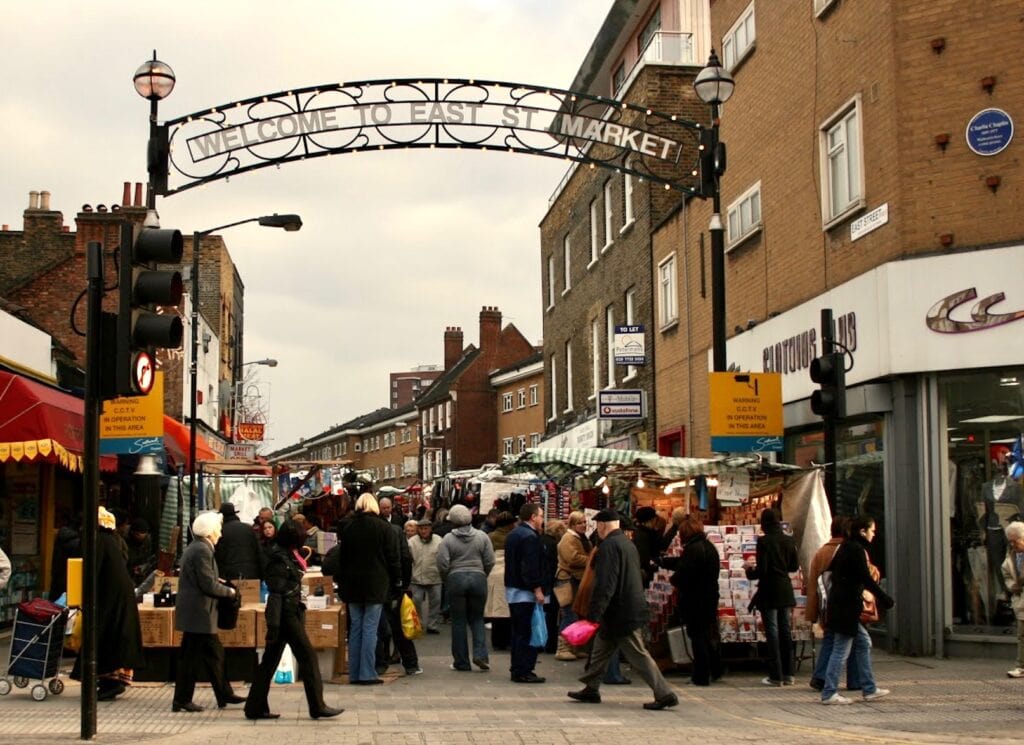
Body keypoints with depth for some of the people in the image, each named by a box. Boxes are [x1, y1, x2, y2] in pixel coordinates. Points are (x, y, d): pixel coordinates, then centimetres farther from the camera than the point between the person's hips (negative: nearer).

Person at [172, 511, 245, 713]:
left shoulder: (196, 547, 14)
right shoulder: (202, 550, -18)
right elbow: (208, 585, -21)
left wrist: (218, 583, 11)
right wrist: (229, 591, -6)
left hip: (196, 613, 11)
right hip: (198, 613, -11)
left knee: (214, 654, 15)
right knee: (191, 657, -3)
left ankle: (224, 695, 21)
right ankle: (181, 701, 4)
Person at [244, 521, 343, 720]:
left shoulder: (287, 556, 14)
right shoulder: (280, 559, -16)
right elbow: (275, 593, -21)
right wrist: (273, 626, -23)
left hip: (291, 612, 10)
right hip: (286, 614, -10)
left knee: (270, 660, 10)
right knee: (307, 656, -4)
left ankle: (256, 708, 12)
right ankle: (317, 707, 2)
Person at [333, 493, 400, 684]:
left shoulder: (349, 528, 6)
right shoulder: (382, 527, -6)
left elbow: (342, 558, 12)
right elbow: (392, 556, -5)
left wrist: (341, 580, 20)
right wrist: (397, 579, 4)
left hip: (353, 584, 4)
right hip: (376, 583, -4)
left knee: (355, 628, 9)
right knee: (370, 629, -3)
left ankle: (354, 674, 10)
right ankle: (367, 674, -6)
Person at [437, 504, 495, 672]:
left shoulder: (448, 539, -4)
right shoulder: (482, 536, 2)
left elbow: (442, 565, -8)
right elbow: (490, 562, 0)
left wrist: (446, 581, 8)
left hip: (456, 579, -2)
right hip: (478, 579, 2)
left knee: (458, 621, 6)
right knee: (477, 618, 14)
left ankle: (461, 662, 8)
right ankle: (480, 654, -4)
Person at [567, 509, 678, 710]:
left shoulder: (608, 546, -17)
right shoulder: (628, 543, 14)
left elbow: (604, 584, -23)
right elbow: (638, 577, 22)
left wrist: (593, 615, -22)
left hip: (620, 611, -10)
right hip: (632, 608, 10)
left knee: (638, 655, -5)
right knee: (601, 648, 18)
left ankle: (664, 694, -4)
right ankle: (591, 689, 25)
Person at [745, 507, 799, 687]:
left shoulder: (764, 541, -14)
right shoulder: (789, 540, 2)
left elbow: (761, 569, -16)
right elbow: (795, 566, 9)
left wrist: (750, 571, 3)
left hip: (769, 592, -5)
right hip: (785, 592, 5)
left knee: (772, 632, 0)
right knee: (785, 630, 12)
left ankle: (776, 676, 1)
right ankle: (788, 674, 15)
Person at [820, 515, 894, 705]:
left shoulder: (846, 547, 15)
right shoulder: (857, 549, -14)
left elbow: (832, 569, 22)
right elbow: (866, 579, -17)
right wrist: (885, 599, -12)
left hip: (839, 602, 10)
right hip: (847, 605, -10)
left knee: (863, 643, 16)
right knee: (842, 649, -5)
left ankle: (869, 689, 21)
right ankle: (829, 693, -2)